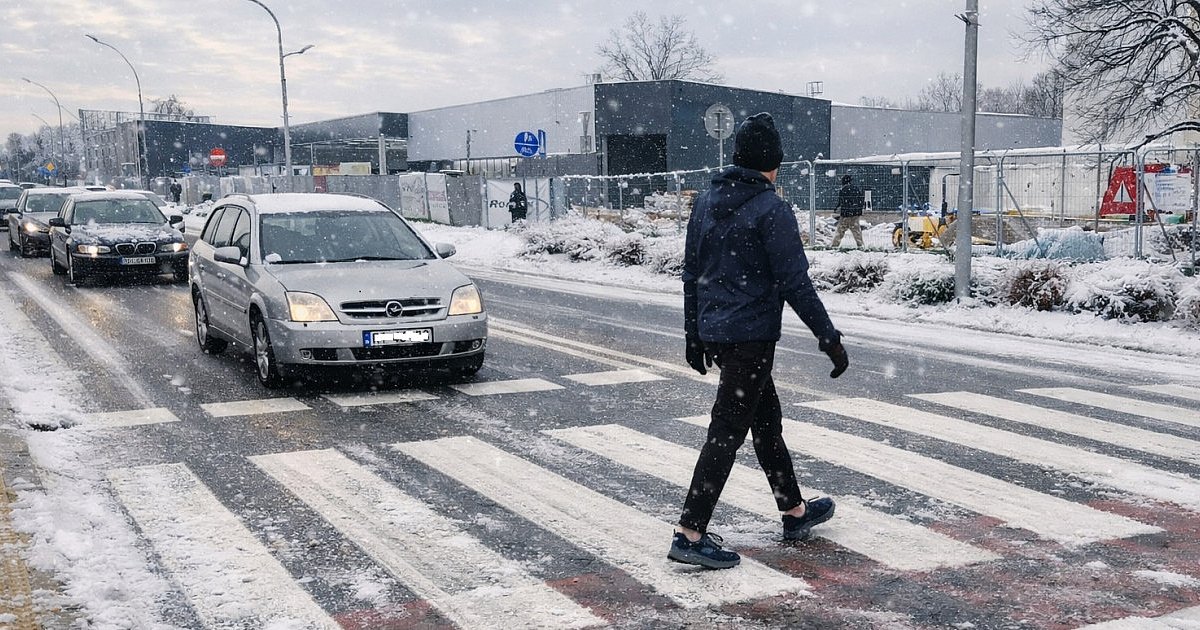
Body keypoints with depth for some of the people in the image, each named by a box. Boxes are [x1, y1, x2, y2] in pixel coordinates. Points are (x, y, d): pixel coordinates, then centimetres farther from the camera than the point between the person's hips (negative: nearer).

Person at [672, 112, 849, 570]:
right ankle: (690, 534, -4)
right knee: (727, 431, -4)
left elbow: (691, 274, 14)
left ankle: (794, 512, 34)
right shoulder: (771, 209, -13)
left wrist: (694, 335, 21)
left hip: (714, 333, 8)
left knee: (767, 417, 20)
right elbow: (795, 282, -16)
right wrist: (829, 338, -10)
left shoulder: (705, 203, 9)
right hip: (752, 335, -8)